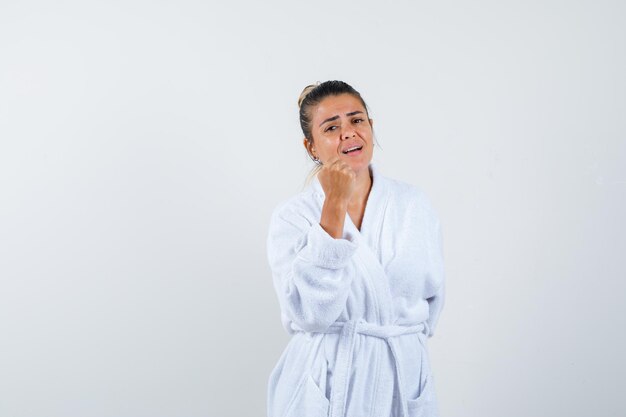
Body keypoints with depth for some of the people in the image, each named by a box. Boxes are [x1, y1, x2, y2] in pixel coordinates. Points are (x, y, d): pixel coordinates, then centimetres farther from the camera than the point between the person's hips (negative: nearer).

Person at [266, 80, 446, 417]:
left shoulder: (414, 203, 0)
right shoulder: (291, 216, -9)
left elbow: (432, 294, 11)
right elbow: (309, 314, -22)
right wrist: (335, 206, -22)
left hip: (404, 376, 3)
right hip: (325, 387, -2)